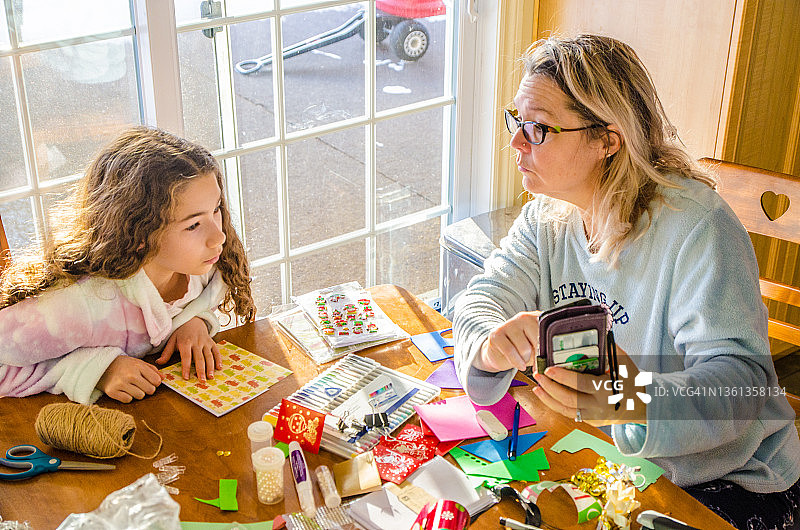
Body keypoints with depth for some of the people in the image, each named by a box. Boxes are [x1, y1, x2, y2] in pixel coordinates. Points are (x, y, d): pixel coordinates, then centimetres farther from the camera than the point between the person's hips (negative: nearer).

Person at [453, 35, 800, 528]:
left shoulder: (698, 227, -25)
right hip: (598, 451, 6)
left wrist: (640, 404, -52)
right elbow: (483, 297, -7)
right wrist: (491, 344, -33)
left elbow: (742, 374, -31)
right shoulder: (546, 218, -2)